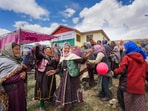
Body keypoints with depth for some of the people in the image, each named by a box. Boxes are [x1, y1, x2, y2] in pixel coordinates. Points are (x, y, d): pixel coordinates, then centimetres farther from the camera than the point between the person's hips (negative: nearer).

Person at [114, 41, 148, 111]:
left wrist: (115, 71, -1)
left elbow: (121, 70, -18)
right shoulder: (142, 58, 8)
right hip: (140, 86, 5)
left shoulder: (127, 57, -12)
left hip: (128, 85, -5)